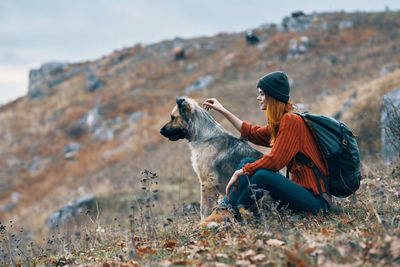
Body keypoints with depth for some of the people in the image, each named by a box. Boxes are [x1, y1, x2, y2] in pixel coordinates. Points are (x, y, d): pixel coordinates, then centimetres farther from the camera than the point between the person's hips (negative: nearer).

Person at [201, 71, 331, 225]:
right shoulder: (280, 122, 12)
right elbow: (253, 134, 26)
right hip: (300, 187, 10)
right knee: (247, 162, 4)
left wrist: (241, 172, -13)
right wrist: (223, 111, 28)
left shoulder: (291, 121, -17)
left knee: (263, 175, -29)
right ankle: (225, 208, -7)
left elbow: (274, 161, -22)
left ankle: (230, 214, -8)